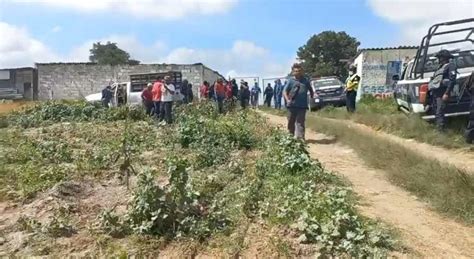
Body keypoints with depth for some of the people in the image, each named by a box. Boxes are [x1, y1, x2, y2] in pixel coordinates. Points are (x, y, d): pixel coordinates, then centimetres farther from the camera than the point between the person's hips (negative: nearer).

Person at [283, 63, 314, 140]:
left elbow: (311, 90, 22)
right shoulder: (291, 80, 2)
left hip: (302, 105, 0)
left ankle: (300, 138, -2)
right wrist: (287, 100, -14)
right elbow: (285, 92, 0)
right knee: (291, 122, 10)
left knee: (300, 122, -1)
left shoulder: (305, 80, 9)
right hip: (292, 105, 0)